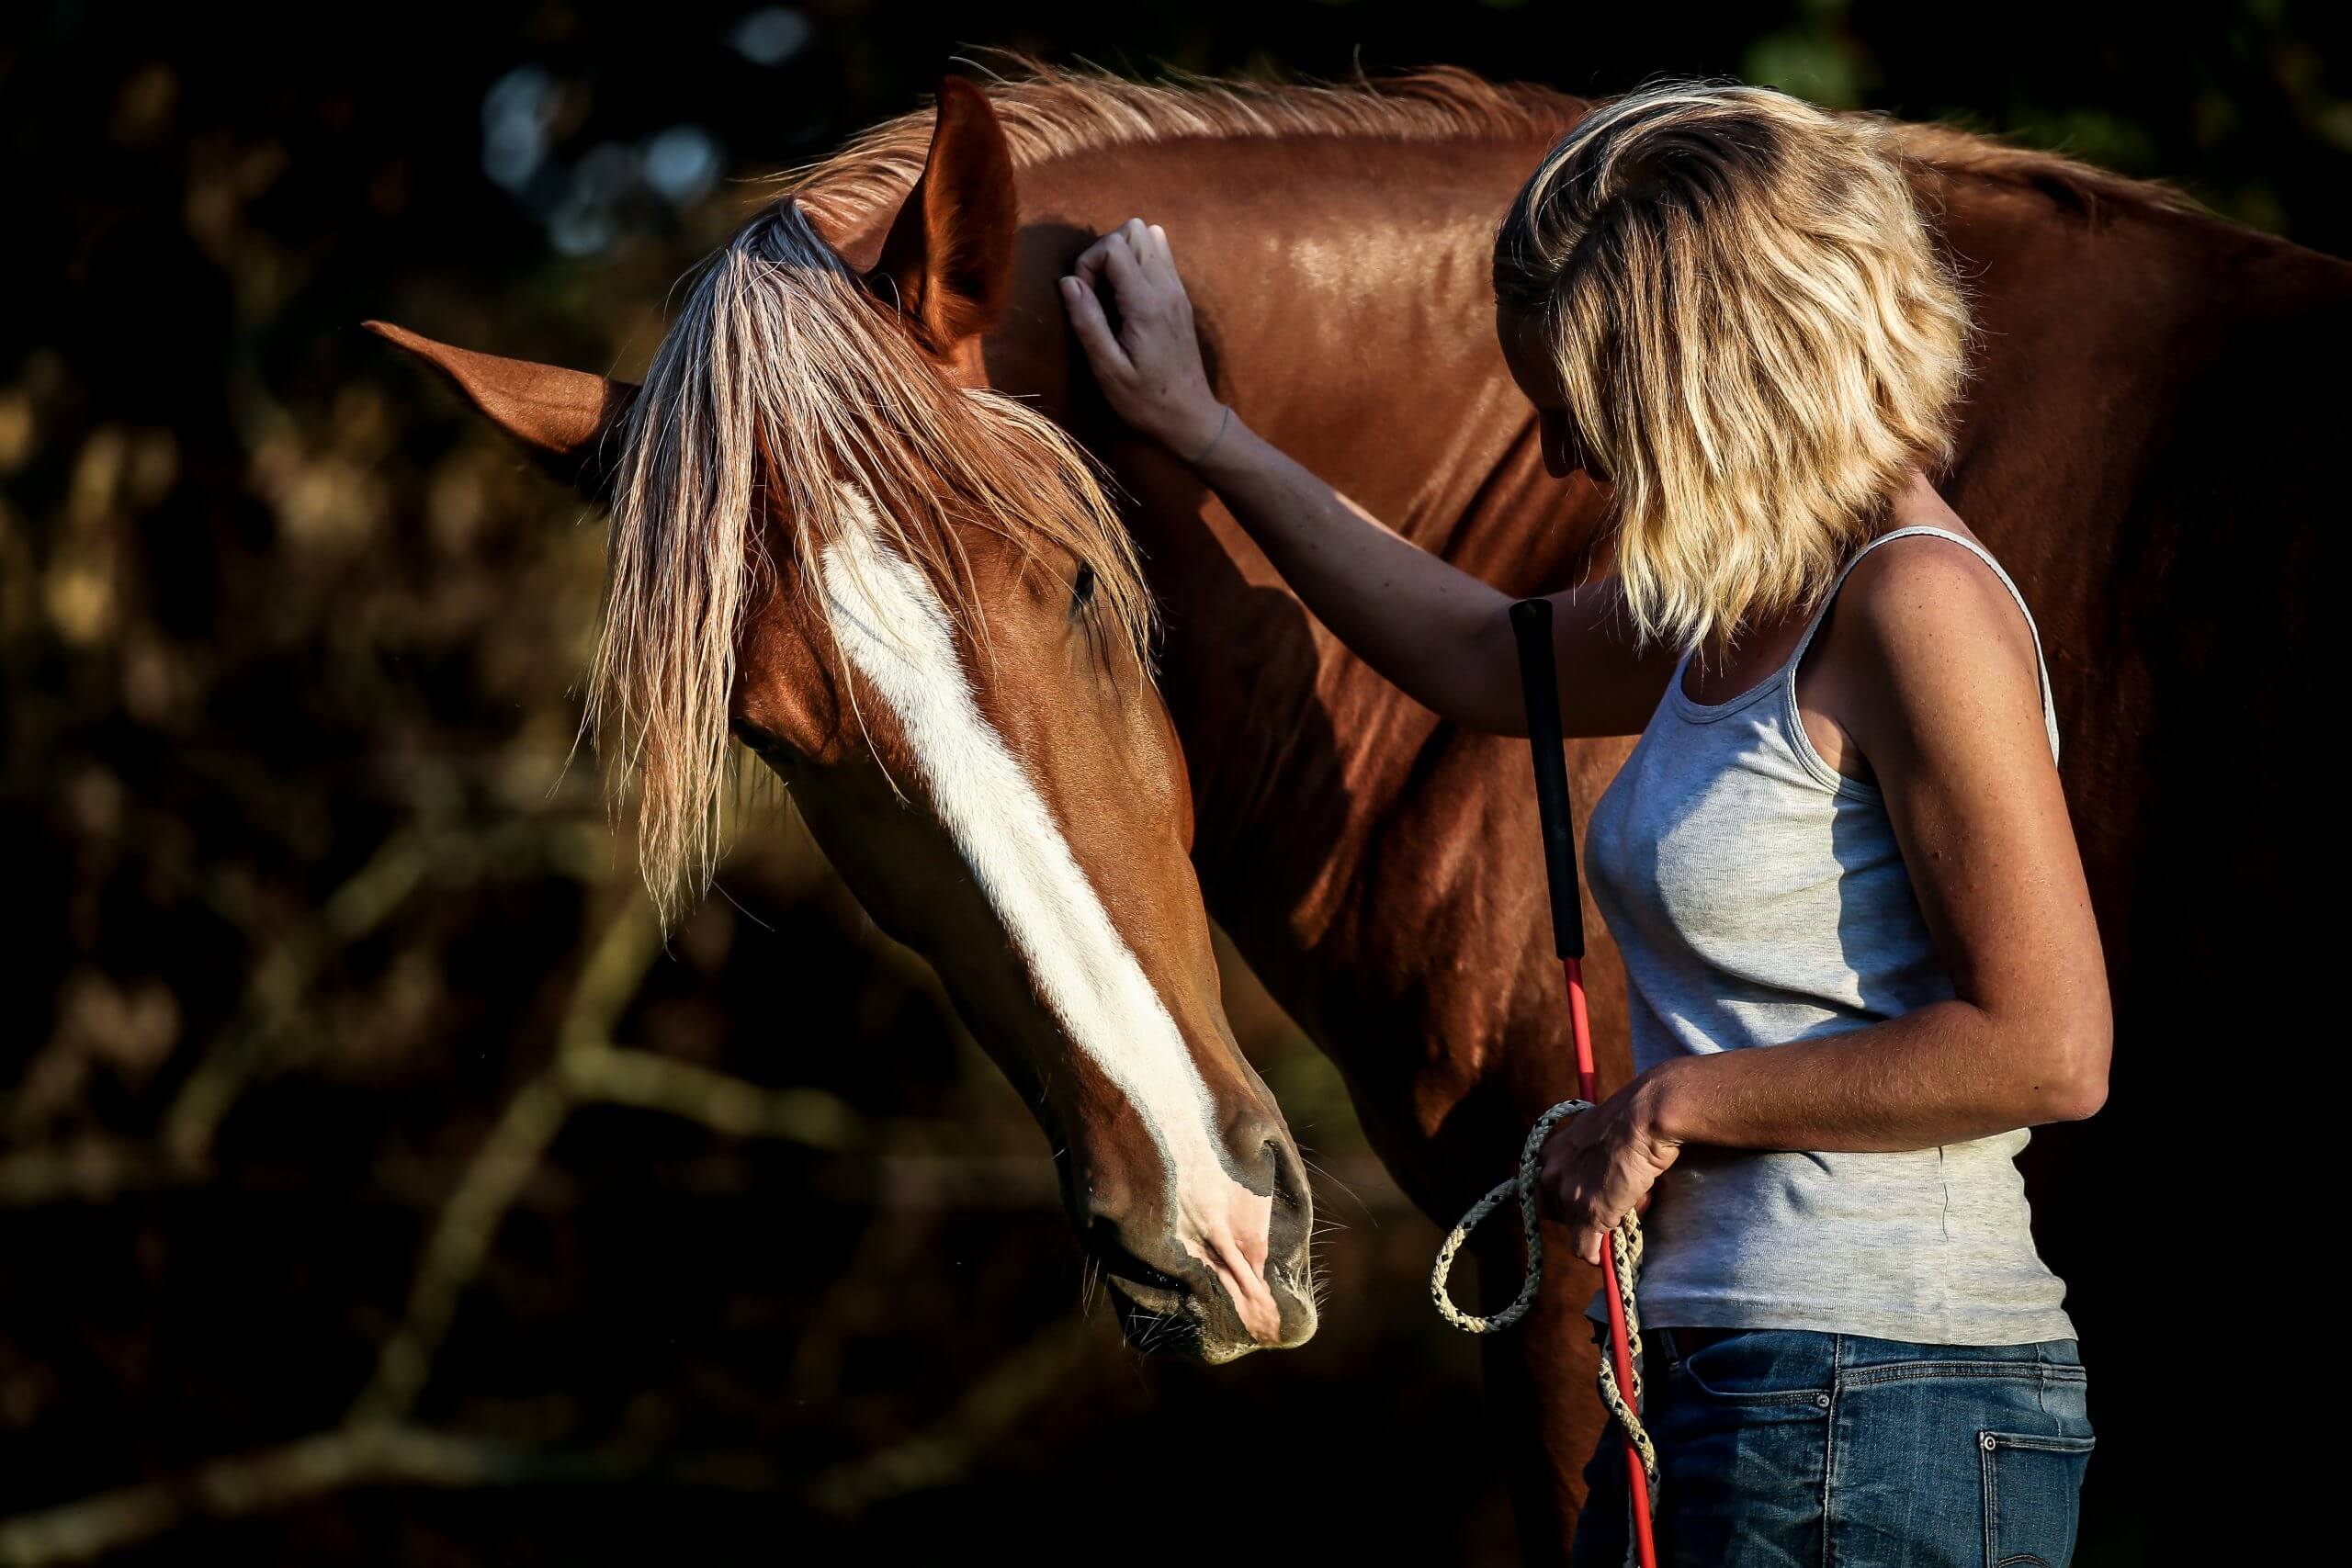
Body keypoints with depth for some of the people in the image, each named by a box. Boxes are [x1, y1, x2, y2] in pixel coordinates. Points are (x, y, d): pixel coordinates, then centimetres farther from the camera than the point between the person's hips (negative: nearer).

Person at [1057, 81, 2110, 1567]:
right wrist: (1201, 433, 35)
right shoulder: (1737, 603, 12)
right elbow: (1488, 660, 32)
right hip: (1721, 1380, 9)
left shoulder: (1918, 604, -15)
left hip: (1874, 1422, -9)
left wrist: (1677, 1101, -12)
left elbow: (2047, 1051, -21)